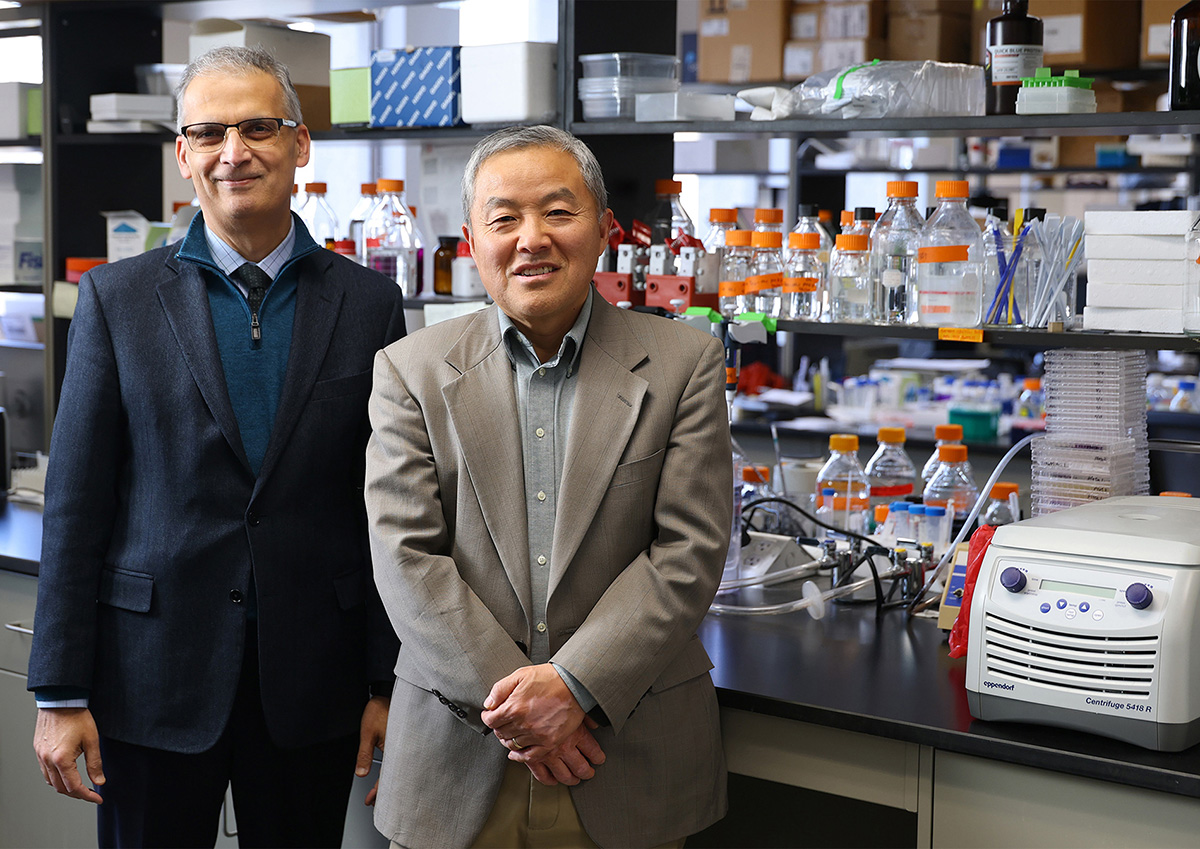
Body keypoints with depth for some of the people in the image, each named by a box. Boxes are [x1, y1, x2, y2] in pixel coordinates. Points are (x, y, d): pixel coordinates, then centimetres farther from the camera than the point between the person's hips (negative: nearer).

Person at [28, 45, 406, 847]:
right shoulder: (116, 298, 1)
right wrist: (61, 693, -3)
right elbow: (76, 503, 0)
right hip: (153, 678, 0)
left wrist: (389, 682, 2)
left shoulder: (369, 303, 3)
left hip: (312, 682, 1)